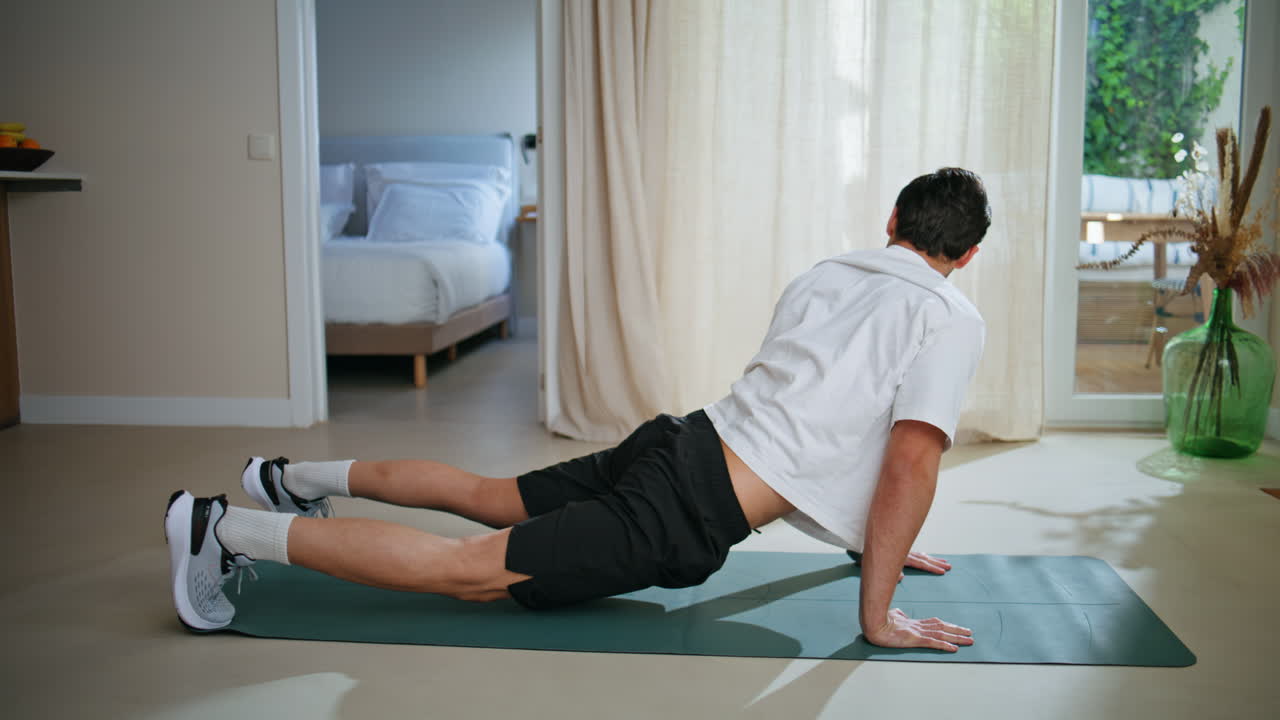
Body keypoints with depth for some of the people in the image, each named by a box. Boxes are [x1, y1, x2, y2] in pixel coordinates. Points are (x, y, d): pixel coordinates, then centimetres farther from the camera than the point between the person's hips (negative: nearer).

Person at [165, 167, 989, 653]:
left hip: (684, 443, 8)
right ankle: (228, 529, -9)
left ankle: (302, 479, 37)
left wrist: (874, 540, 34)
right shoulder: (952, 319, -7)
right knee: (475, 568, -8)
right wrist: (878, 612, -12)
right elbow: (913, 460, -18)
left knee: (490, 495, 26)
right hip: (689, 514, -8)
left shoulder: (825, 275, 17)